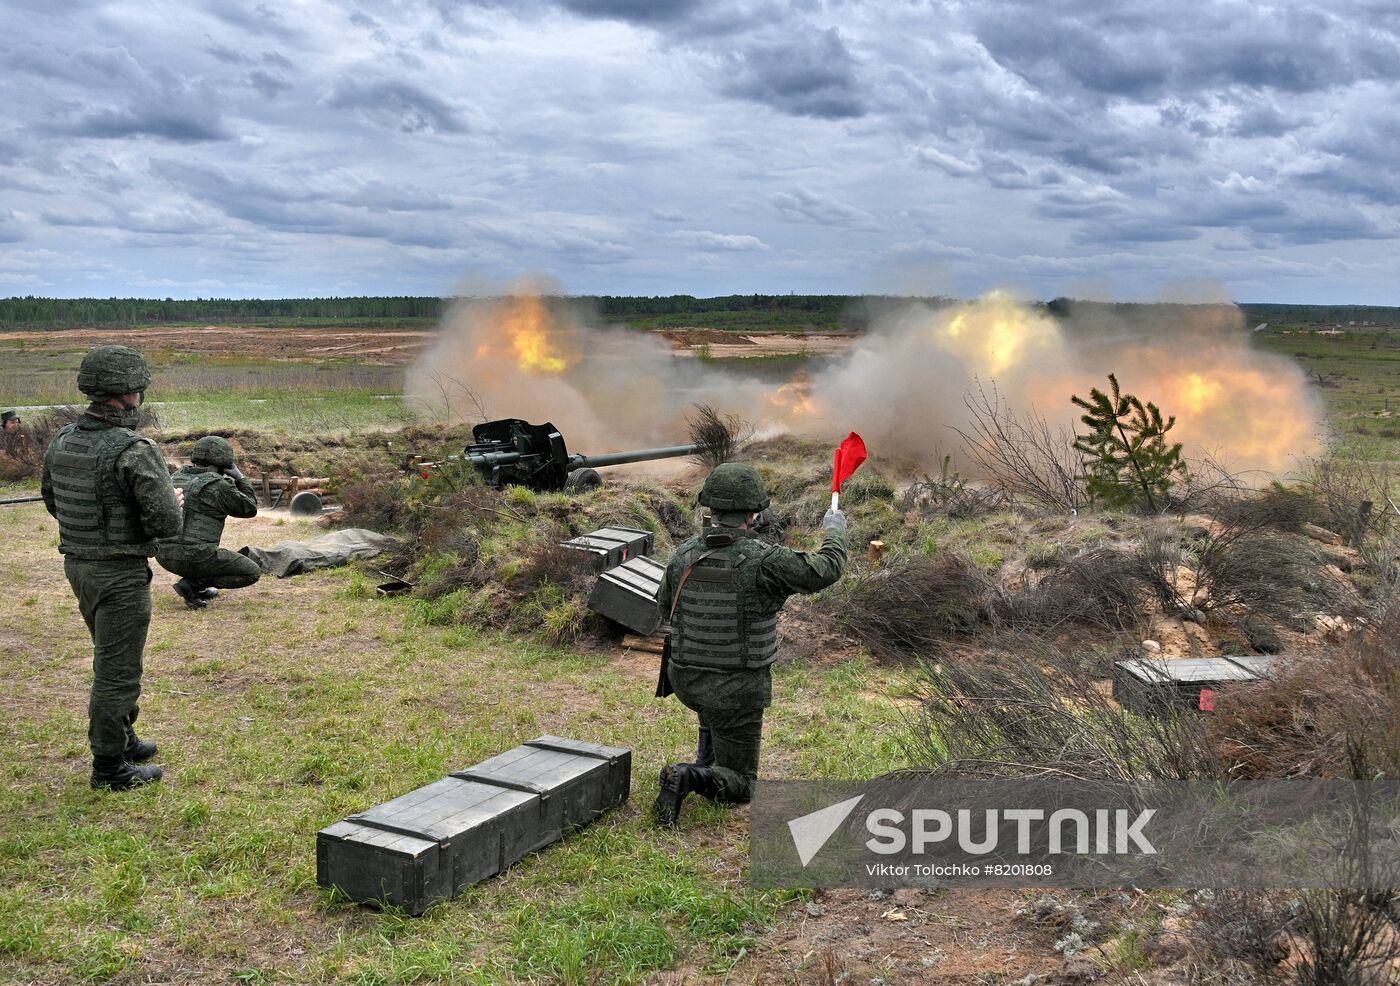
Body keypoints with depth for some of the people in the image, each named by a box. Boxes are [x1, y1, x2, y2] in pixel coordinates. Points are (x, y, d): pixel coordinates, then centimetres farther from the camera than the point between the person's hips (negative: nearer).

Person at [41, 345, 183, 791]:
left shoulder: (61, 441, 2)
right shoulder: (134, 451, -22)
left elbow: (53, 502, 16)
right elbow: (166, 523, -22)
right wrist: (172, 501, -1)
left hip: (77, 565, 8)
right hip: (120, 573, -8)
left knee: (113, 660, 24)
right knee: (117, 670, 4)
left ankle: (122, 738, 38)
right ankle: (110, 767, 13)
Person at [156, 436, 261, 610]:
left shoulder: (177, 478, 12)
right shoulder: (218, 485, -7)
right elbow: (249, 508, 3)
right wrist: (240, 478, 15)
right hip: (195, 556, -8)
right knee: (252, 573, 3)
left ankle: (200, 588, 21)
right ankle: (191, 584, -7)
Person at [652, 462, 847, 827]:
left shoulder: (684, 554, -6)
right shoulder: (764, 561, -22)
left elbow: (665, 606, 11)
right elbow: (825, 570, -8)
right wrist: (834, 531, 11)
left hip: (685, 680, 5)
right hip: (737, 692, -5)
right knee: (738, 788, 8)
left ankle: (705, 765, 28)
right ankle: (689, 779, -18)